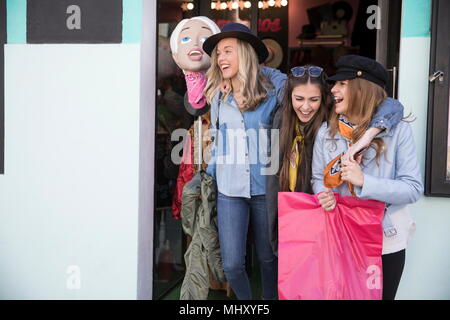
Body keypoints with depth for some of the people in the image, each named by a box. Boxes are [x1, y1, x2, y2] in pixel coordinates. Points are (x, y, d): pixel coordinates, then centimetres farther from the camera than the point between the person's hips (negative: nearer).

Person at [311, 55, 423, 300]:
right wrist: (323, 195, -18)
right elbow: (318, 178, 5)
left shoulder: (397, 129, -12)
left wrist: (364, 181, -28)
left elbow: (414, 189, -15)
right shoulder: (326, 132, -3)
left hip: (385, 242, -2)